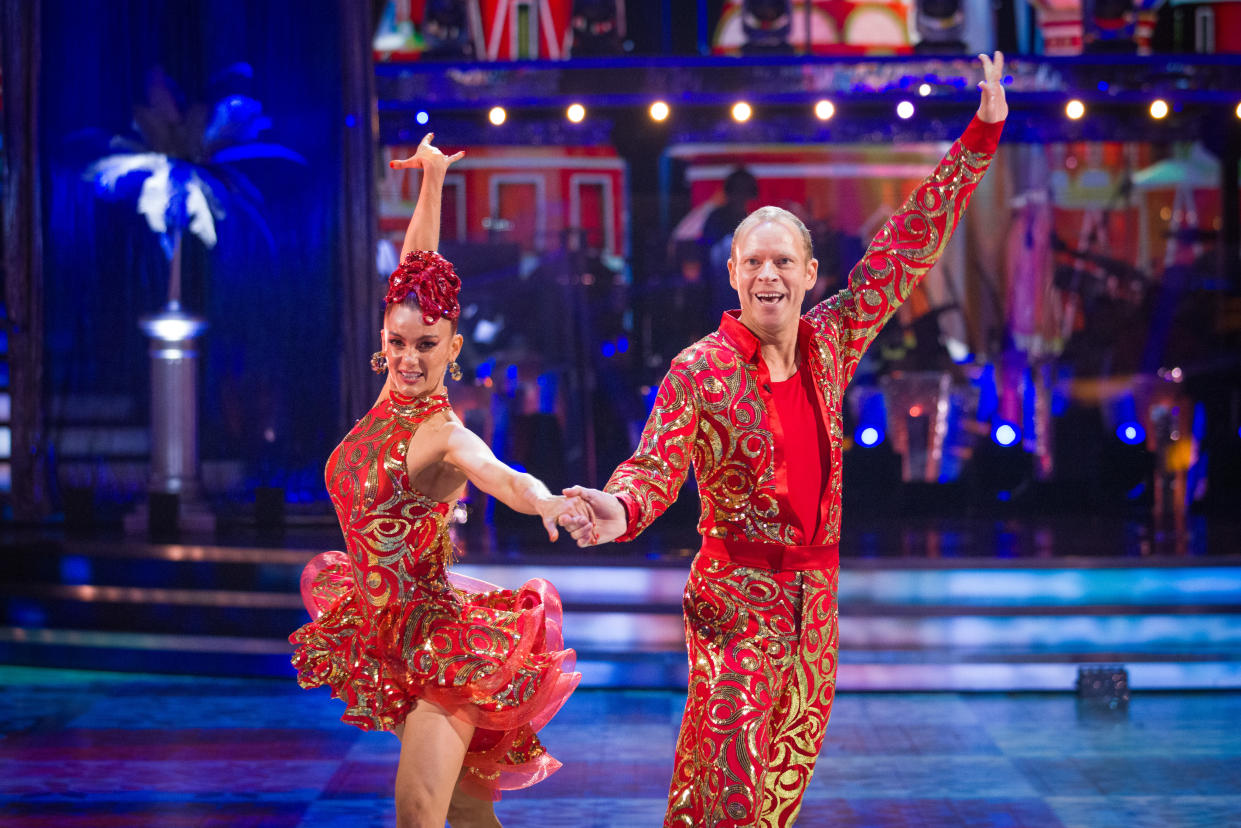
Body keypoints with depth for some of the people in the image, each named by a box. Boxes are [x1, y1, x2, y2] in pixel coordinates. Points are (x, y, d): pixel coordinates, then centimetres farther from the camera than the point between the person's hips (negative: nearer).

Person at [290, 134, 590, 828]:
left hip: (436, 638, -7)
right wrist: (432, 179, 6)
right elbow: (415, 268, 4)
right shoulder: (395, 396, -1)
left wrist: (549, 502, -61)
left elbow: (502, 477, -40)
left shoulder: (443, 434, -18)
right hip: (385, 631, 7)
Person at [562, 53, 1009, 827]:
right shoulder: (701, 370, -9)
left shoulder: (829, 343, 4)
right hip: (737, 595, -5)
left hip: (815, 595, 5)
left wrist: (982, 136, 9)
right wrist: (620, 509, -43)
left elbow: (907, 249, 8)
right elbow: (657, 464, -18)